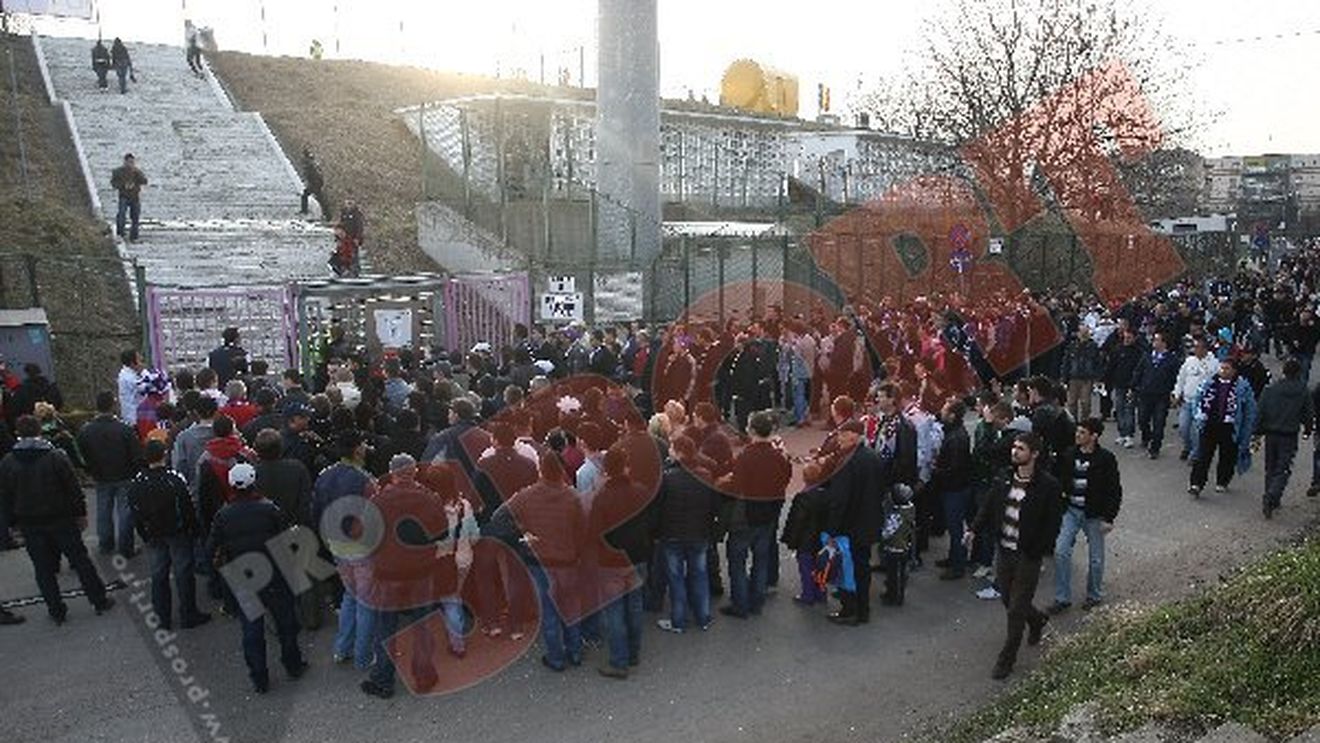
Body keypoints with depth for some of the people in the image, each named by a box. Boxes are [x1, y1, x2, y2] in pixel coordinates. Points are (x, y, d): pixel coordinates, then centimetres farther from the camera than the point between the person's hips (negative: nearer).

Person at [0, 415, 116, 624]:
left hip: (29, 526, 2)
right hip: (61, 520, -1)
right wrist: (81, 513, 1)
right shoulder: (56, 456, -12)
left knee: (43, 569, 11)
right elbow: (73, 489, -9)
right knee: (81, 561, 9)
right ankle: (100, 602, 16)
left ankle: (57, 611, 17)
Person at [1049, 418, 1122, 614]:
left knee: (1095, 558, 11)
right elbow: (1061, 480, 12)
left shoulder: (1106, 458, -12)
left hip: (1094, 515, -3)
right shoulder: (1070, 455, 0)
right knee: (1061, 552, -4)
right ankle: (1062, 598, 7)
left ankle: (1094, 595, 32)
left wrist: (1109, 518, -12)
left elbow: (1114, 491, -9)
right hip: (1071, 511, 3)